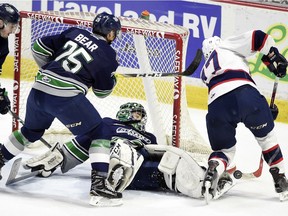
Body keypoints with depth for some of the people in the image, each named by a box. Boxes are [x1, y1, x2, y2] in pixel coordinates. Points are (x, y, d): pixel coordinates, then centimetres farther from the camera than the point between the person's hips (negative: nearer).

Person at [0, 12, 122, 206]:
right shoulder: (108, 54, 2)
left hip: (38, 90, 6)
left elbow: (40, 47, 15)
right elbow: (103, 91, 8)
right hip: (66, 97, -6)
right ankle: (99, 184, -7)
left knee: (31, 131, 31)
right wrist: (112, 78, 29)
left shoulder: (74, 33, 15)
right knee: (99, 132, 4)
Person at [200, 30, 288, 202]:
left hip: (217, 106, 3)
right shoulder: (225, 47, 26)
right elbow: (257, 37, 11)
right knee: (267, 137, 23)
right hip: (245, 94, -3)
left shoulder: (206, 71, 39)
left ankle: (212, 170, -10)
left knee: (224, 150, 23)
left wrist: (265, 111, 38)